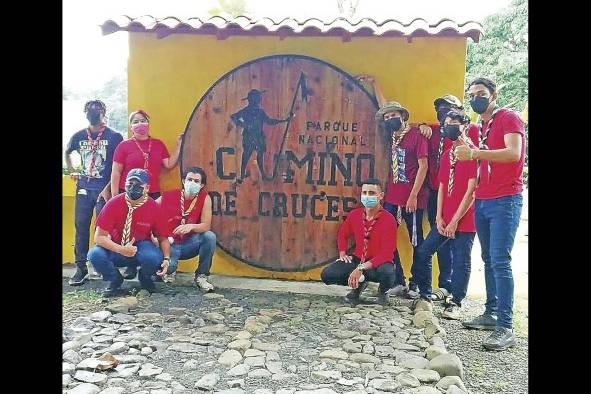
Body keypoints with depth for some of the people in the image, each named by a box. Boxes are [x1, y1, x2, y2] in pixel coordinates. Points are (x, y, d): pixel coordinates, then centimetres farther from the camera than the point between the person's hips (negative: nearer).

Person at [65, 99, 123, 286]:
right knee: (81, 227, 4)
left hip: (104, 189, -4)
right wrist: (72, 172, 17)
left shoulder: (114, 136, -2)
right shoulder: (79, 136, 11)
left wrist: (108, 188, -11)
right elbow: (67, 153, 31)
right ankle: (81, 268, 11)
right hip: (84, 188, 4)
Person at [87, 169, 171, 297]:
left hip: (141, 245, -1)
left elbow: (163, 238, -4)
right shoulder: (113, 204, -15)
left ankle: (145, 278, 5)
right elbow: (99, 236, -16)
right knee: (95, 255, -29)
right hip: (116, 248, 1)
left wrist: (166, 259, -23)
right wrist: (121, 250, -31)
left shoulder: (154, 208, -13)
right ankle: (115, 280, 4)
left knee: (154, 257, -34)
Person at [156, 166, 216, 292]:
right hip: (169, 244, -1)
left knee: (210, 236, -27)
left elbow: (206, 226, -11)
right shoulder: (168, 197, -9)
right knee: (167, 265, -31)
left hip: (189, 244, 2)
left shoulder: (205, 198, -8)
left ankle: (201, 276, -7)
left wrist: (191, 226, -32)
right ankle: (170, 271, 13)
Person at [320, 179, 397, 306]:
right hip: (357, 260, 4)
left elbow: (387, 254, -25)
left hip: (379, 263, -4)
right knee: (327, 274, -17)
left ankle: (382, 291, -1)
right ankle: (359, 283, 11)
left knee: (387, 272, -40)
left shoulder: (388, 219, -18)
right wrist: (342, 253, 4)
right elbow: (342, 234, 21)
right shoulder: (354, 214, -2)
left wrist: (361, 268, -33)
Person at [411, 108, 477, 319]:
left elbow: (471, 190, -12)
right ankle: (425, 295, 20)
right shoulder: (446, 154, 14)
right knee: (422, 253, 6)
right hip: (444, 220, 7)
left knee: (461, 261, 0)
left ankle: (455, 302, 13)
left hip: (464, 220, -7)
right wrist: (439, 218, 2)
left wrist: (455, 221, -12)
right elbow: (442, 187, 12)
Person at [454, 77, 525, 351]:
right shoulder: (479, 128, 18)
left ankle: (505, 328, -10)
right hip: (482, 202, 8)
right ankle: (490, 314, 20)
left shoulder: (509, 118, -5)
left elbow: (513, 153, -21)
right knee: (488, 260, 11)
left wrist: (474, 153, -27)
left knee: (500, 262, -13)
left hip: (505, 201, -8)